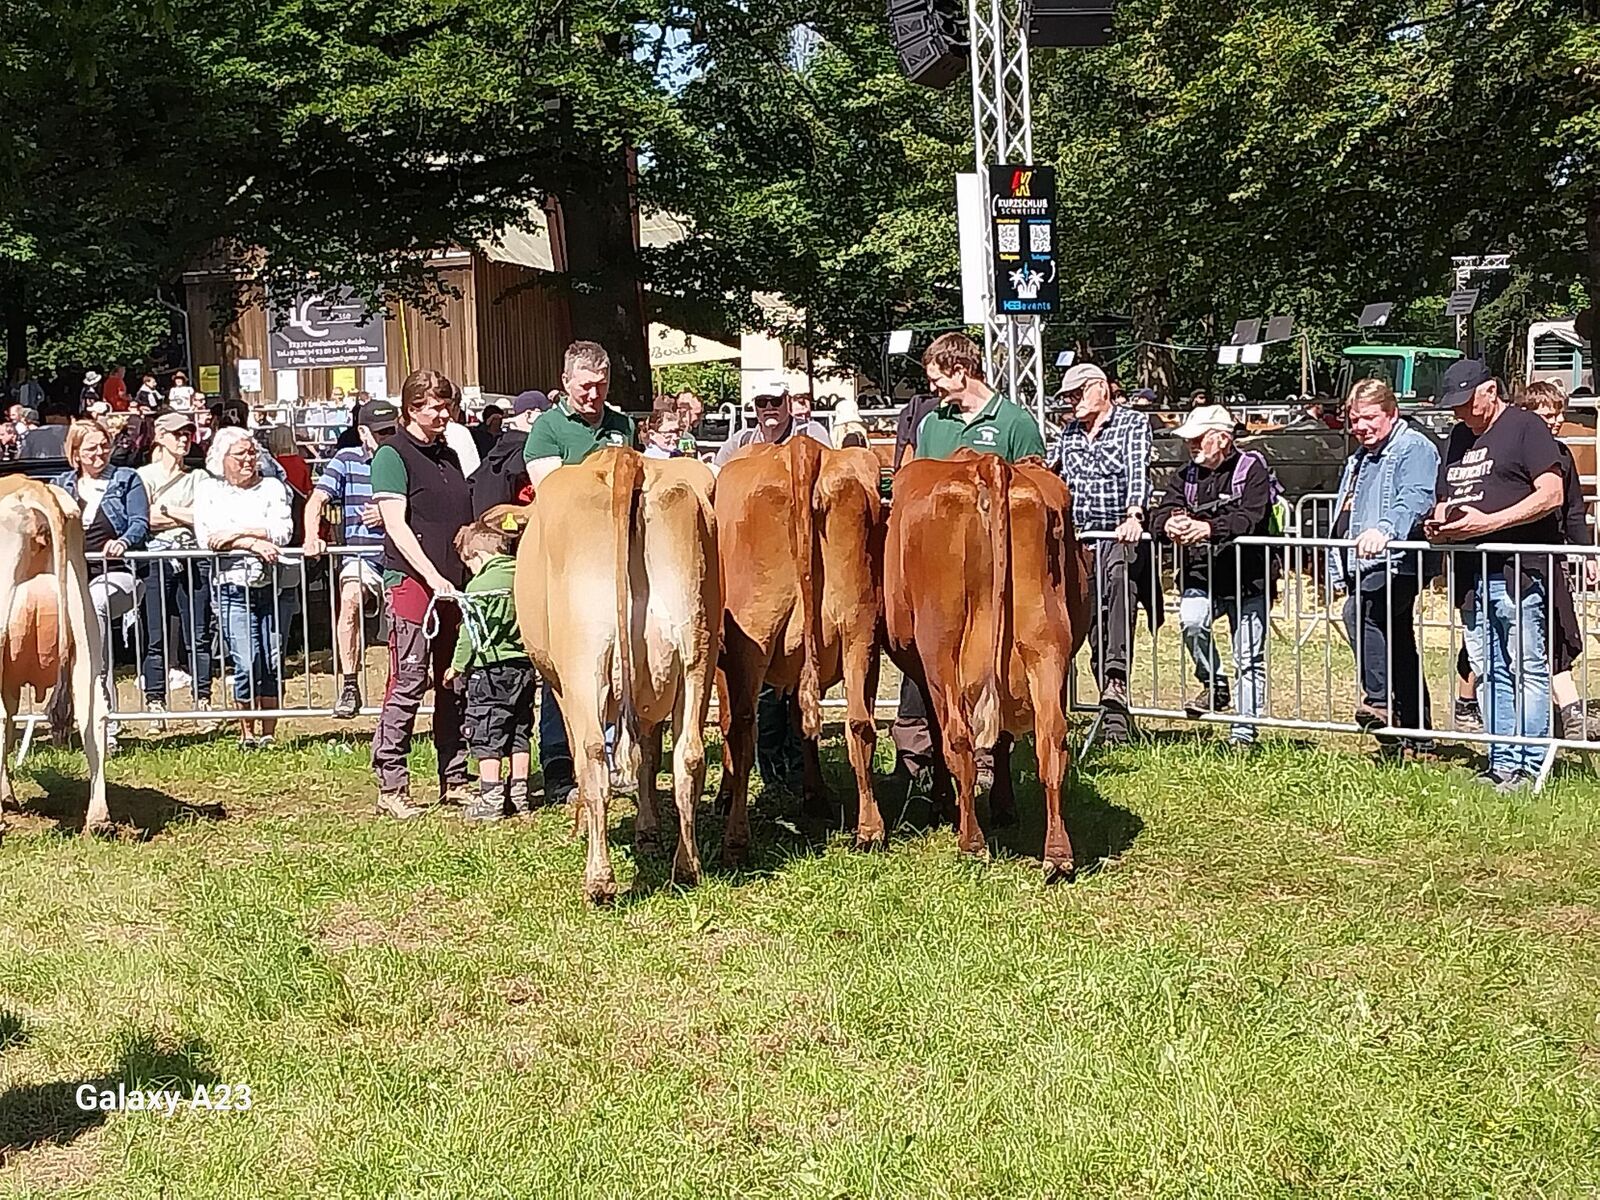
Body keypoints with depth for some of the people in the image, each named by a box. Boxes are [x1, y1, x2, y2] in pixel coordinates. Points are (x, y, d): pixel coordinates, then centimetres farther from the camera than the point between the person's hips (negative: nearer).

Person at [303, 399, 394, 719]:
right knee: (351, 598, -31)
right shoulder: (346, 461, 9)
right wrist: (312, 539, -16)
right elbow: (316, 501, 1)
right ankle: (349, 687, -24)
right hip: (359, 556, 0)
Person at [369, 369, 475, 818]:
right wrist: (433, 576, -19)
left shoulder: (448, 455, 18)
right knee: (409, 683, -7)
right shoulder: (392, 454, -3)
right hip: (411, 580, -7)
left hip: (456, 584, 7)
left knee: (455, 683, 8)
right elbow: (396, 524, -11)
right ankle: (391, 787, -2)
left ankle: (455, 780, 16)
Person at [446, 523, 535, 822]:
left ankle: (491, 799, 0)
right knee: (520, 733, 13)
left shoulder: (480, 585, -11)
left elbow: (471, 632, -9)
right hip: (524, 665, 7)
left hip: (490, 666, -7)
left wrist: (458, 665, 3)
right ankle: (520, 795, 17)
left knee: (486, 735, 0)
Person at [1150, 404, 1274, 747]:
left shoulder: (1252, 469, -3)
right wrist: (1169, 524, -25)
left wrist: (1208, 528, -35)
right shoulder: (1187, 476, 13)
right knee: (1191, 620, -26)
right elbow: (1160, 515, 1)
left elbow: (1251, 519, -19)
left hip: (1247, 579, -3)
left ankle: (1243, 732, 9)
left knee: (1249, 659, 0)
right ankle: (1213, 686, -4)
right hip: (1201, 576, 3)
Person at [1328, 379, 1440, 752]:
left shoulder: (1414, 448, -6)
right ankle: (1416, 733, 19)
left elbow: (1415, 500, -24)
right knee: (1399, 650, 13)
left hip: (1397, 564, -10)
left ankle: (1380, 699, -30)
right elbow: (1345, 516, 30)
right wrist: (1341, 573, 25)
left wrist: (1385, 529, -42)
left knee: (1359, 611, -32)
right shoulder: (1360, 458, 24)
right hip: (1364, 569, 10)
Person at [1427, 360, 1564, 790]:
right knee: (1488, 673, 8)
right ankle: (1502, 764, 13)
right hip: (1472, 574, 8)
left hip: (1519, 572, -8)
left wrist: (1489, 522, -17)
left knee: (1527, 669, -6)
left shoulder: (1525, 427, -2)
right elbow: (1445, 500, 28)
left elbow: (1551, 495, -11)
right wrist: (1438, 523, 4)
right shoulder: (1458, 436, 21)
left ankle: (1529, 766, -4)